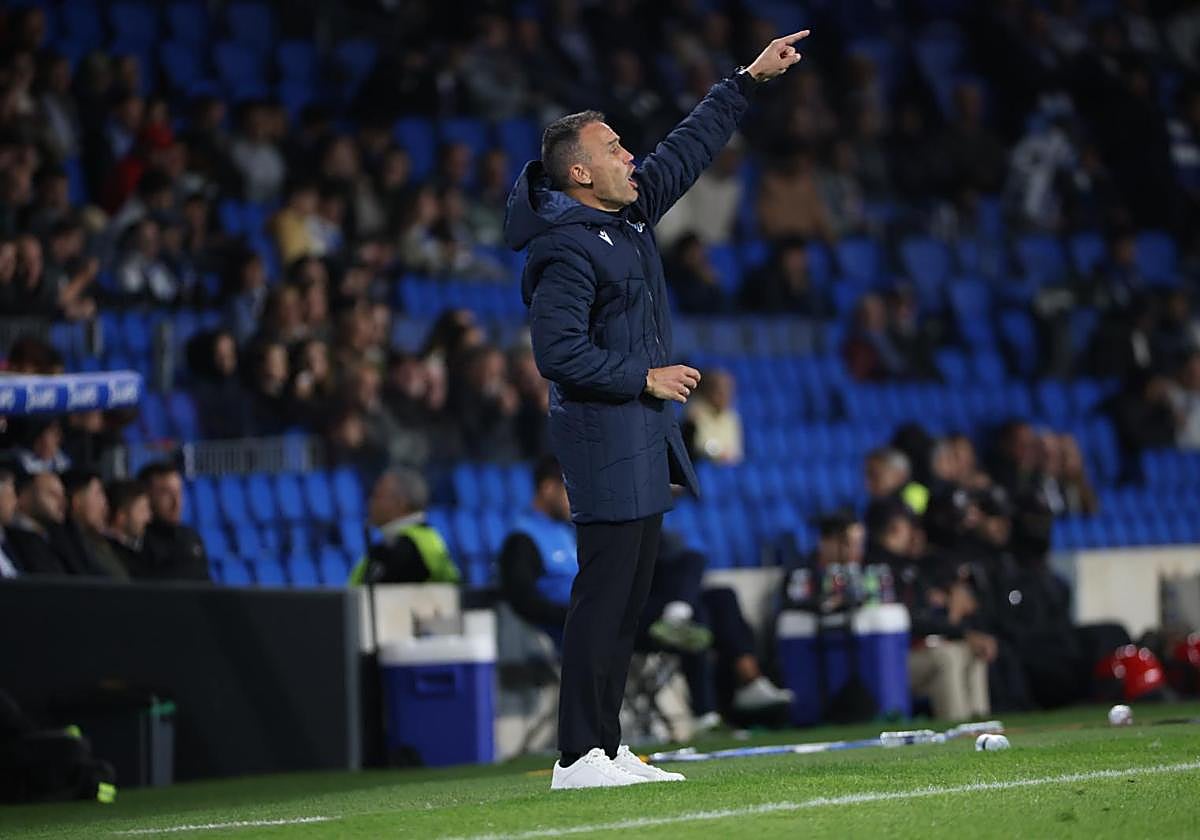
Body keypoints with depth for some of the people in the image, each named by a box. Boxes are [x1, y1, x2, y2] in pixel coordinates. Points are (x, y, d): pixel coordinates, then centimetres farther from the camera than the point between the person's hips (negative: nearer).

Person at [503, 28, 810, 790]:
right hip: (603, 436, -10)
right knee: (604, 596, -11)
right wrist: (646, 377, -16)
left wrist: (748, 80, 21)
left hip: (646, 439, 10)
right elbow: (560, 351, -21)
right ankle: (579, 757, -11)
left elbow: (689, 149, 23)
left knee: (629, 598, 9)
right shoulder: (565, 250, -16)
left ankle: (606, 748, 12)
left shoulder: (632, 211, 12)